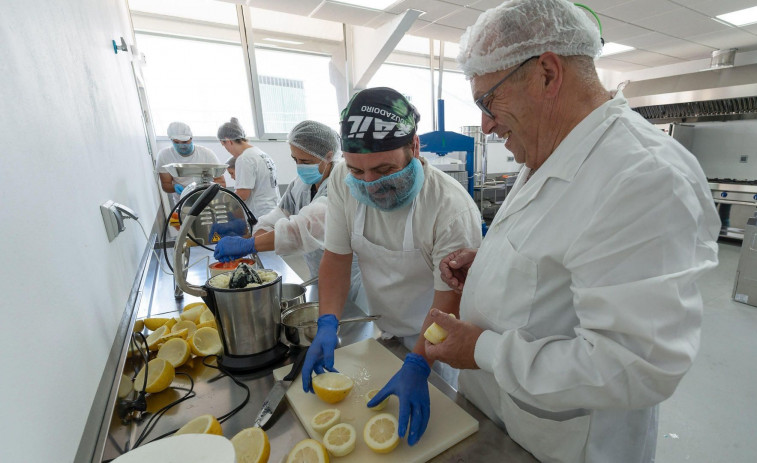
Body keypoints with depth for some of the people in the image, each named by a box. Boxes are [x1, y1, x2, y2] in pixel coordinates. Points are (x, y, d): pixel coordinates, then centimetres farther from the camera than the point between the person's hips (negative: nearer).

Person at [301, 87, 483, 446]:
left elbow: (449, 302, -25)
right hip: (380, 334, 5)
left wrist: (417, 366, -33)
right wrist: (327, 324, -22)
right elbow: (336, 257, -11)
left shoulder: (452, 208, -31)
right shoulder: (343, 181, -17)